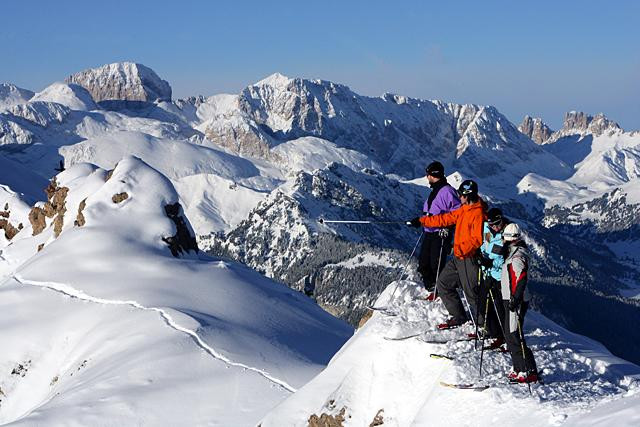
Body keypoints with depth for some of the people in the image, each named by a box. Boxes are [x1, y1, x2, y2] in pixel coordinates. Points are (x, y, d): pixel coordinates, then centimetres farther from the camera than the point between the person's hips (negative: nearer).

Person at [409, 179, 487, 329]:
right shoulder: (464, 210, 12)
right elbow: (445, 219, 18)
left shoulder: (478, 213, -17)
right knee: (443, 284, 14)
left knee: (471, 293, -5)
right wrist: (421, 221, 18)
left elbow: (477, 239, -24)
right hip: (458, 257, 10)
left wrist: (461, 249, -30)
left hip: (469, 259, -10)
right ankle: (458, 317, 22)